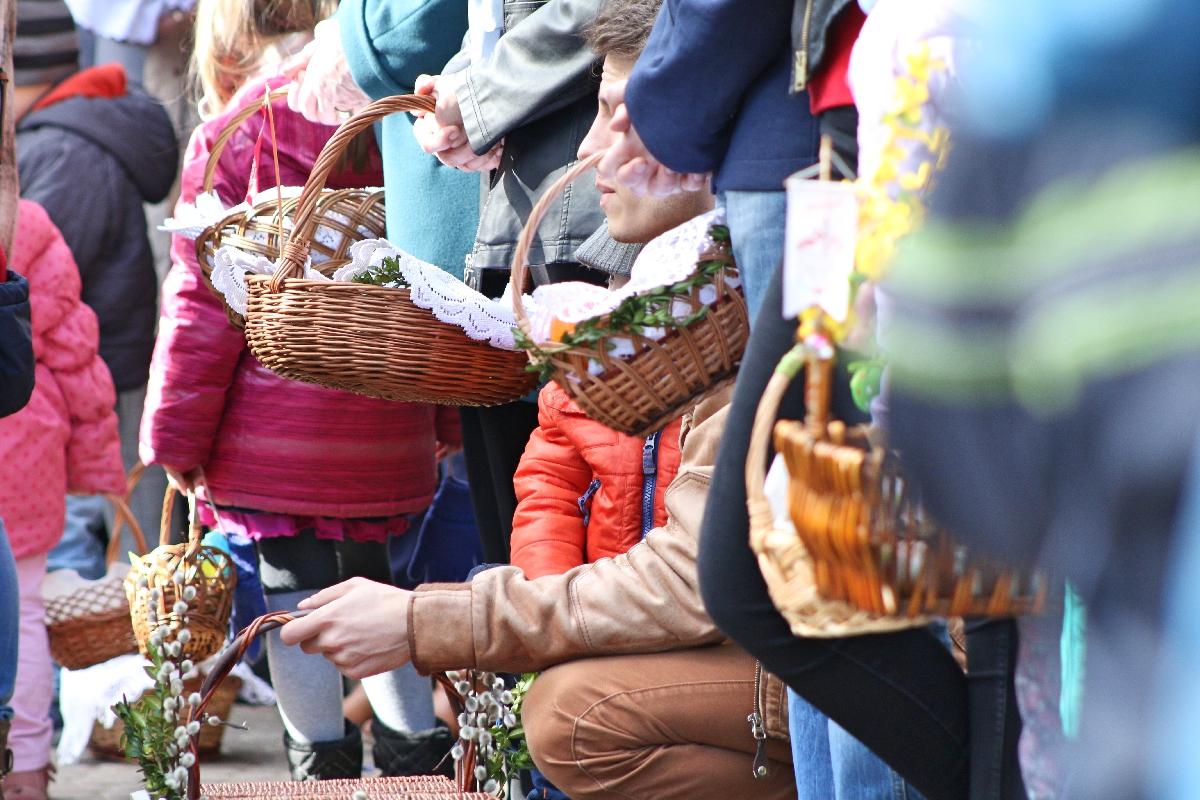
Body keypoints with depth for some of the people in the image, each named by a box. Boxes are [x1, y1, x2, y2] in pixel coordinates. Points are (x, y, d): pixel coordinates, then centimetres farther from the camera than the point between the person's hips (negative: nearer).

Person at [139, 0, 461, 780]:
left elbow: (203, 301, -9)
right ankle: (417, 747, 17)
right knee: (376, 582, 18)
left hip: (273, 436, -5)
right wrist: (445, 418, 22)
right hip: (391, 427, 5)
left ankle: (322, 763, 3)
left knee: (294, 594, 2)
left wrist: (178, 435, -2)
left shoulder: (228, 139, -7)